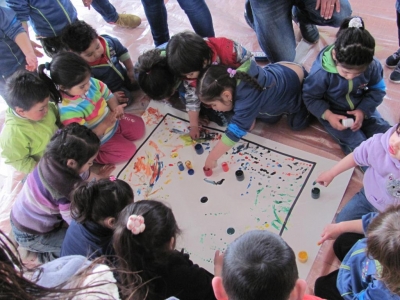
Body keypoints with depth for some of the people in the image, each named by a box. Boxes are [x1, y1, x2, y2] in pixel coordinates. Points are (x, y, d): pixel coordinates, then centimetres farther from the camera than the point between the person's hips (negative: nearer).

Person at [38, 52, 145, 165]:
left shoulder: (91, 82, -20)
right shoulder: (69, 110, -36)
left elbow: (109, 95, -2)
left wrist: (116, 108, -24)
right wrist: (106, 123, -42)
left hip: (113, 121, 7)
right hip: (98, 140, -7)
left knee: (139, 126, 9)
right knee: (128, 150, -14)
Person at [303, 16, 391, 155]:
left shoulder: (373, 66, -19)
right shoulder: (321, 73, -30)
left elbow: (378, 90, -4)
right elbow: (310, 97, -16)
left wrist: (363, 110, -20)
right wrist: (328, 115, -27)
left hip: (362, 108, 4)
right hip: (333, 113, -4)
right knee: (358, 144, -20)